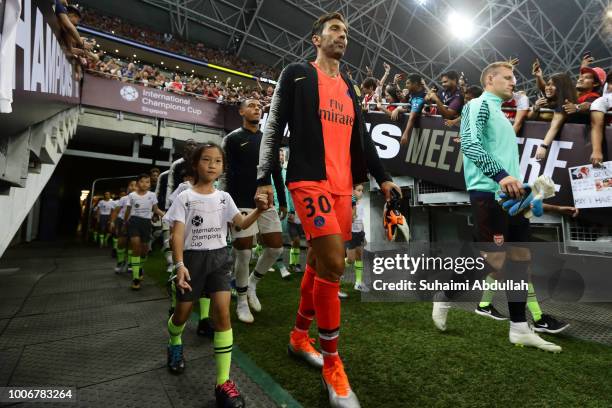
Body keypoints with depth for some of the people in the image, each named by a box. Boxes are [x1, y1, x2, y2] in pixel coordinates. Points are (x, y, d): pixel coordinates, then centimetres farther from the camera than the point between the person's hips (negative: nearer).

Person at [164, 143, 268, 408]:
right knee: (183, 312, 13)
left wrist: (259, 210, -24)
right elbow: (177, 234, -10)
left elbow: (242, 224, -4)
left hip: (219, 257, 1)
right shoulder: (185, 197, -4)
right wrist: (180, 264, -24)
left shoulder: (224, 197, 4)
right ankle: (174, 345, 52)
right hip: (193, 257, -1)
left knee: (222, 312, -11)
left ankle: (223, 383, -1)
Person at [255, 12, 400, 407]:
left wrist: (383, 178, 15)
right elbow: (274, 127, 0)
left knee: (319, 263, 10)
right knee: (333, 264, -15)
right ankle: (333, 366, 2)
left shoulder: (350, 88, 24)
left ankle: (299, 337, 29)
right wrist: (264, 178, -7)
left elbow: (362, 138, 22)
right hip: (310, 180, -7)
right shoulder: (297, 74, 6)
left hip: (343, 185, 7)